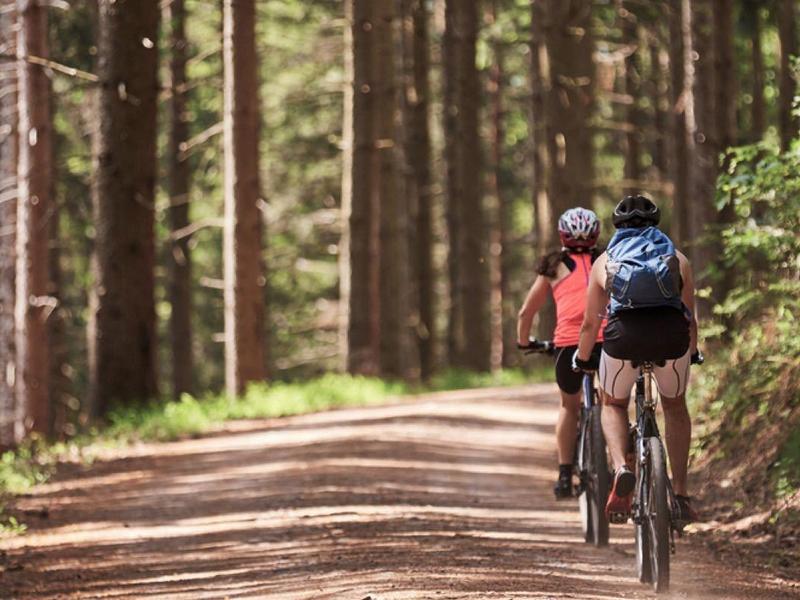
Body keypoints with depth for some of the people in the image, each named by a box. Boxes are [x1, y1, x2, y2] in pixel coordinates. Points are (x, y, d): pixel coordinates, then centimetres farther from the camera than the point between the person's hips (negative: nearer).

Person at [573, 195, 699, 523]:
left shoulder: (605, 261, 25)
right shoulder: (678, 259, 26)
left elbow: (590, 323, 26)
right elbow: (691, 317, 31)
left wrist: (582, 360, 43)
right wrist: (693, 352, 50)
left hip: (624, 334, -1)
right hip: (672, 334, 1)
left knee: (613, 404, 25)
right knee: (675, 407, 26)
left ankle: (621, 469, -3)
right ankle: (680, 493, 18)